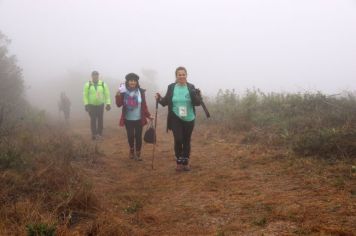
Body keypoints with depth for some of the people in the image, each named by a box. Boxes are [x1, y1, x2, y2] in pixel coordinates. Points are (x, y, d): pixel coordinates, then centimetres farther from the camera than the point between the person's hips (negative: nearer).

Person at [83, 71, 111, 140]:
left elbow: (107, 94, -1)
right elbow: (85, 95, -5)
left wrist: (108, 104, -6)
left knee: (100, 120, 5)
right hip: (91, 105, -1)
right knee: (93, 120, 1)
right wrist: (86, 104, -11)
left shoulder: (103, 84, -3)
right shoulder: (88, 84, -5)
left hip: (100, 105, 1)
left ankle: (100, 134, 14)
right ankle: (94, 134, 9)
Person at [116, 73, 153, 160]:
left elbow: (144, 105, 1)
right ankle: (131, 150, 34)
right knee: (130, 136, 8)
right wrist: (118, 95, -22)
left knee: (138, 136, 2)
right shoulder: (124, 92, -4)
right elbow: (119, 105, -8)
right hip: (128, 119, 0)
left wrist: (148, 115, -5)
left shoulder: (140, 92, -3)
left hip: (139, 119, 0)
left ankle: (138, 153, 18)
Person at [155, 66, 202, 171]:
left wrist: (197, 96, -26)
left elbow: (197, 103, -6)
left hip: (189, 119, 1)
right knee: (178, 140, -9)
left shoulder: (191, 87, -4)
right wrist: (159, 99, -15)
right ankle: (179, 162, 11)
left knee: (186, 141, 10)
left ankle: (186, 162, 23)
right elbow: (166, 101, 4)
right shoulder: (171, 87, -2)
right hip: (176, 118, -1)